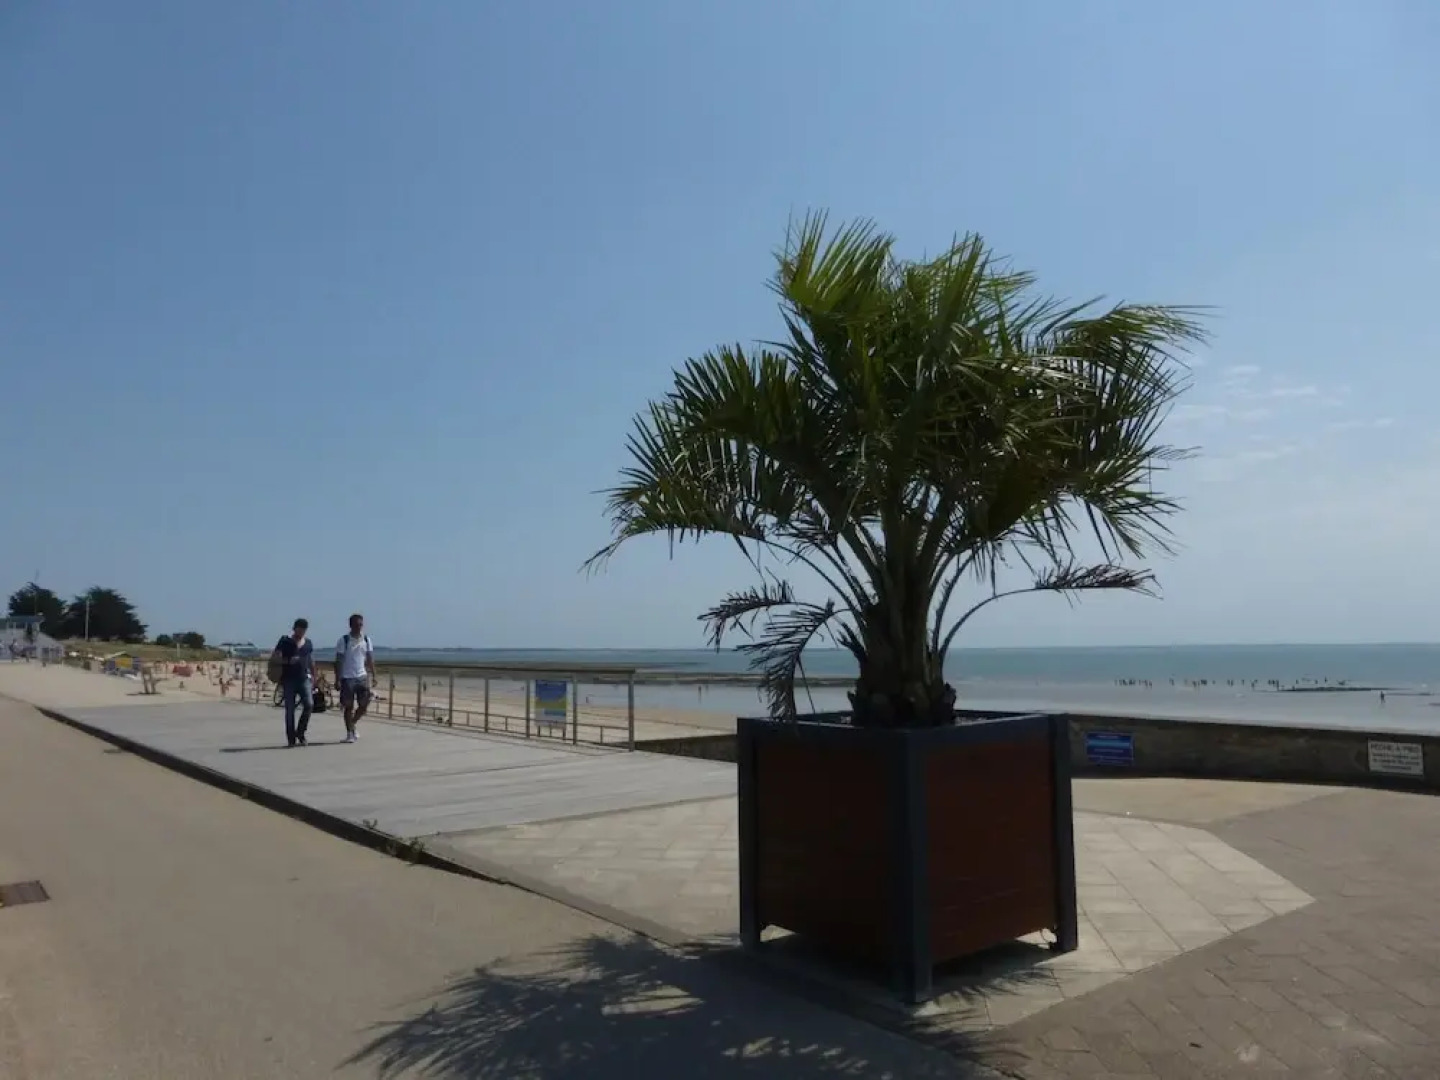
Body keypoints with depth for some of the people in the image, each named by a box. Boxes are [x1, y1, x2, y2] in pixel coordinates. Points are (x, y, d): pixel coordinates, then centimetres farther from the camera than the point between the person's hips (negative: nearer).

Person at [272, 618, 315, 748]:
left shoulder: (308, 643, 12)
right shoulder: (285, 641, 1)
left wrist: (313, 676, 15)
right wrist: (288, 661, -19)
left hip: (304, 679, 3)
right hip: (288, 679, -2)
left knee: (309, 704, -14)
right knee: (290, 709, -1)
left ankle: (300, 732, 4)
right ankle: (291, 739, 6)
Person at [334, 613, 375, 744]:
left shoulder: (366, 639, 7)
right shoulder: (344, 641, -5)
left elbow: (370, 659, 11)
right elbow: (338, 661, -5)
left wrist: (373, 675, 5)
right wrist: (337, 679, -9)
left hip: (362, 677, 4)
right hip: (347, 678, -4)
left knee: (364, 704, 3)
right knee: (349, 706, 0)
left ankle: (353, 724, 27)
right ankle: (349, 733, 11)